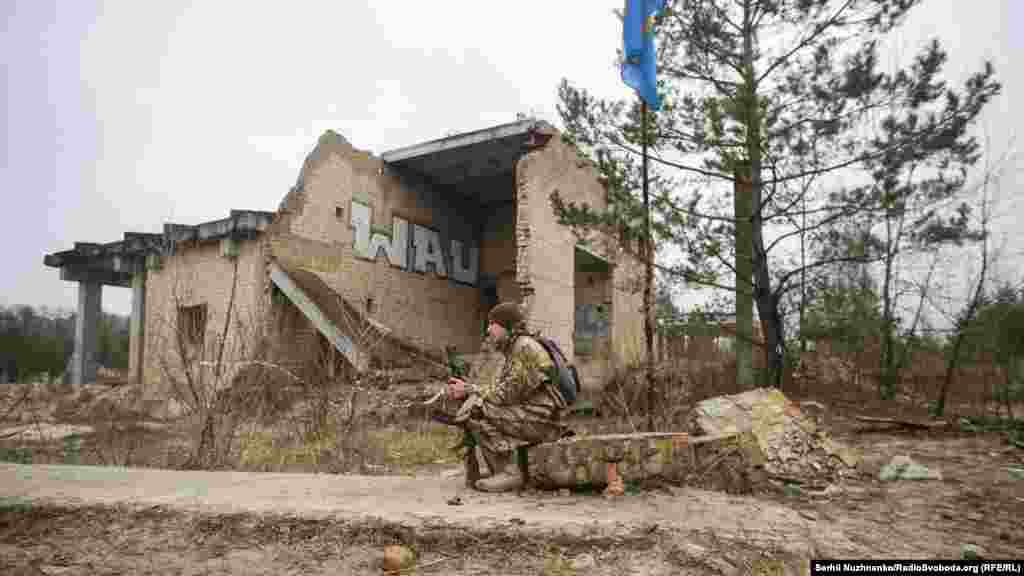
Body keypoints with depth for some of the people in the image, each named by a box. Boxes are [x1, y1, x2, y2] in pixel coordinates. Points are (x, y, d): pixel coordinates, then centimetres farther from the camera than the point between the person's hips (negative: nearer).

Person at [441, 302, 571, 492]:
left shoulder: (525, 347, -14)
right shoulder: (514, 349, 17)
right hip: (530, 416, 10)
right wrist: (465, 388, -4)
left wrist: (469, 389, -12)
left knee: (475, 410, -18)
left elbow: (507, 393, -18)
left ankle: (508, 473, -13)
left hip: (540, 419, -10)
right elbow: (497, 386, 10)